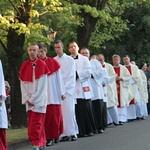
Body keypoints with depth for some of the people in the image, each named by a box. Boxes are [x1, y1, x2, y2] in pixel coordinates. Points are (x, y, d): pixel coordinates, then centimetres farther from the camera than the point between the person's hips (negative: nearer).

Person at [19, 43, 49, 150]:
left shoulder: (42, 65, -6)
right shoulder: (24, 66, 7)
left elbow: (42, 85, -9)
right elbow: (22, 84, 7)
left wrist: (34, 99, -11)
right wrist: (27, 99, -3)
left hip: (39, 99, -5)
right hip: (29, 100, 5)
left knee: (36, 122, -10)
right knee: (32, 122, 6)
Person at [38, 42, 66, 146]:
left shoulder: (53, 63, 0)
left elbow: (59, 78, 3)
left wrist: (62, 92, 2)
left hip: (54, 95, -1)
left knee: (55, 115, -1)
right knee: (46, 116, -1)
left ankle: (56, 136, 8)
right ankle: (49, 137, 6)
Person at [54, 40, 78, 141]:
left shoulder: (70, 60, 4)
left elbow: (71, 76, -1)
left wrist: (63, 86, -6)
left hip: (68, 88, -2)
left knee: (69, 111, -8)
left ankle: (73, 133, -3)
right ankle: (64, 134, -1)